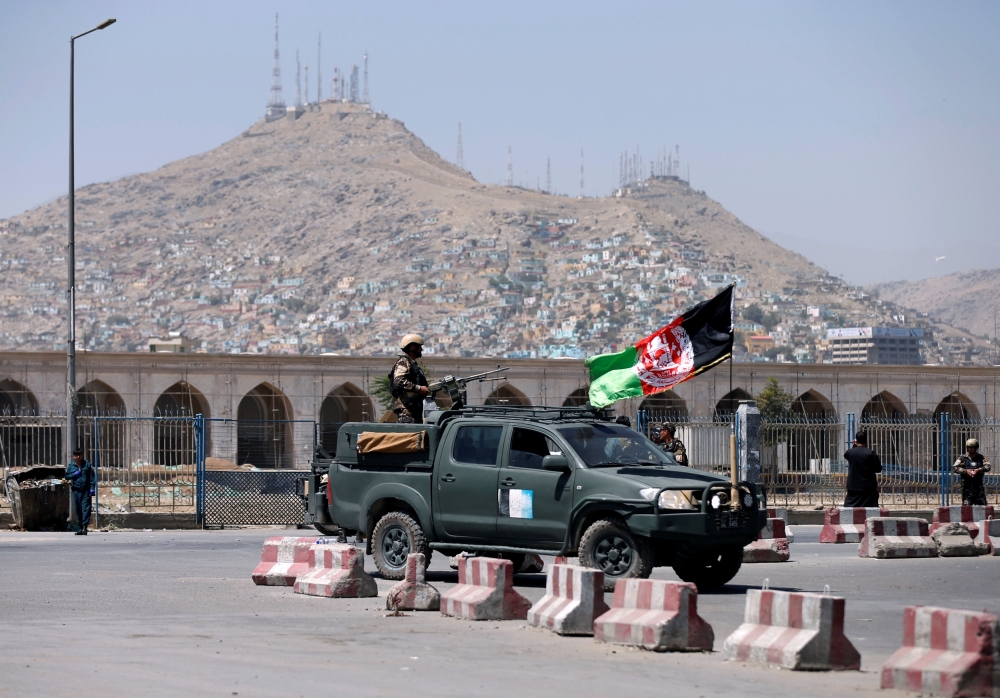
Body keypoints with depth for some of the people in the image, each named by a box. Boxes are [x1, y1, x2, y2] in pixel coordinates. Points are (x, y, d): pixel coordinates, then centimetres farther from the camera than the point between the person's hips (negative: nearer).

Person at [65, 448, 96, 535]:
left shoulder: (87, 464, 5)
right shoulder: (71, 466, 9)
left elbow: (92, 477, 4)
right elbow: (67, 476, 10)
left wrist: (92, 488, -4)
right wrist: (75, 474, -7)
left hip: (86, 490, -2)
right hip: (76, 490, 2)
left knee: (86, 508, -11)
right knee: (77, 509, 5)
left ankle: (84, 526, -16)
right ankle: (79, 528, 11)